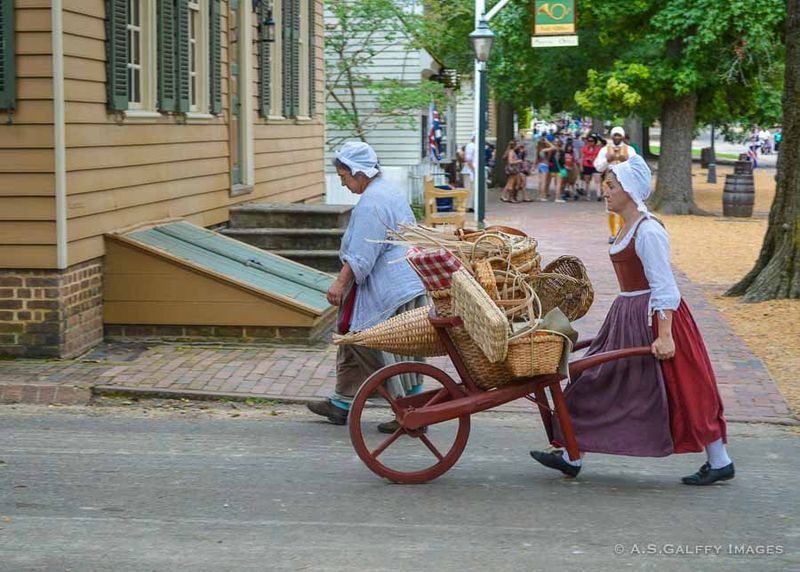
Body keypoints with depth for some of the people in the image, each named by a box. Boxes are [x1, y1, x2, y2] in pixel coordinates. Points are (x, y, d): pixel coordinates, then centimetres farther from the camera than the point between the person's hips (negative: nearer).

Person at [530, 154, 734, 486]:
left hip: (652, 317, -10)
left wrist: (664, 336, -26)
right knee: (599, 384, 9)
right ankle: (572, 458, 15)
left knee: (683, 393, -1)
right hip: (627, 315, 10)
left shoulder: (648, 232, -19)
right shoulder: (627, 227, 11)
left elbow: (664, 288, -22)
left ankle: (720, 462, 11)